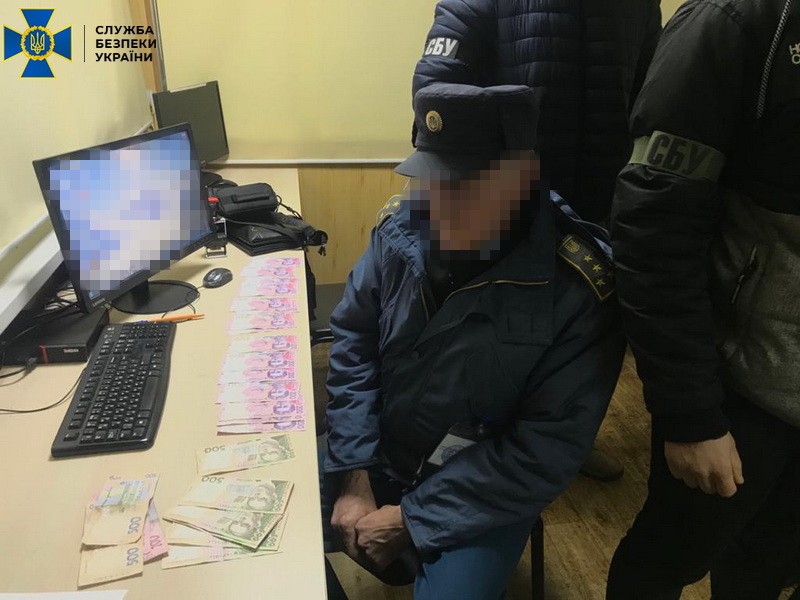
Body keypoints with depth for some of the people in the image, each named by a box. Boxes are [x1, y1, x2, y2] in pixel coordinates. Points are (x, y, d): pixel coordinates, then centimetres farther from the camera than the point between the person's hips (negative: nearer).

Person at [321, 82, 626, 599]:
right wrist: (355, 478, -9)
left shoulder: (581, 287, -23)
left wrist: (414, 519, -18)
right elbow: (354, 341, -3)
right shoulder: (402, 226, -10)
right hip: (375, 453, 4)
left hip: (483, 494, -3)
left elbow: (548, 450, -20)